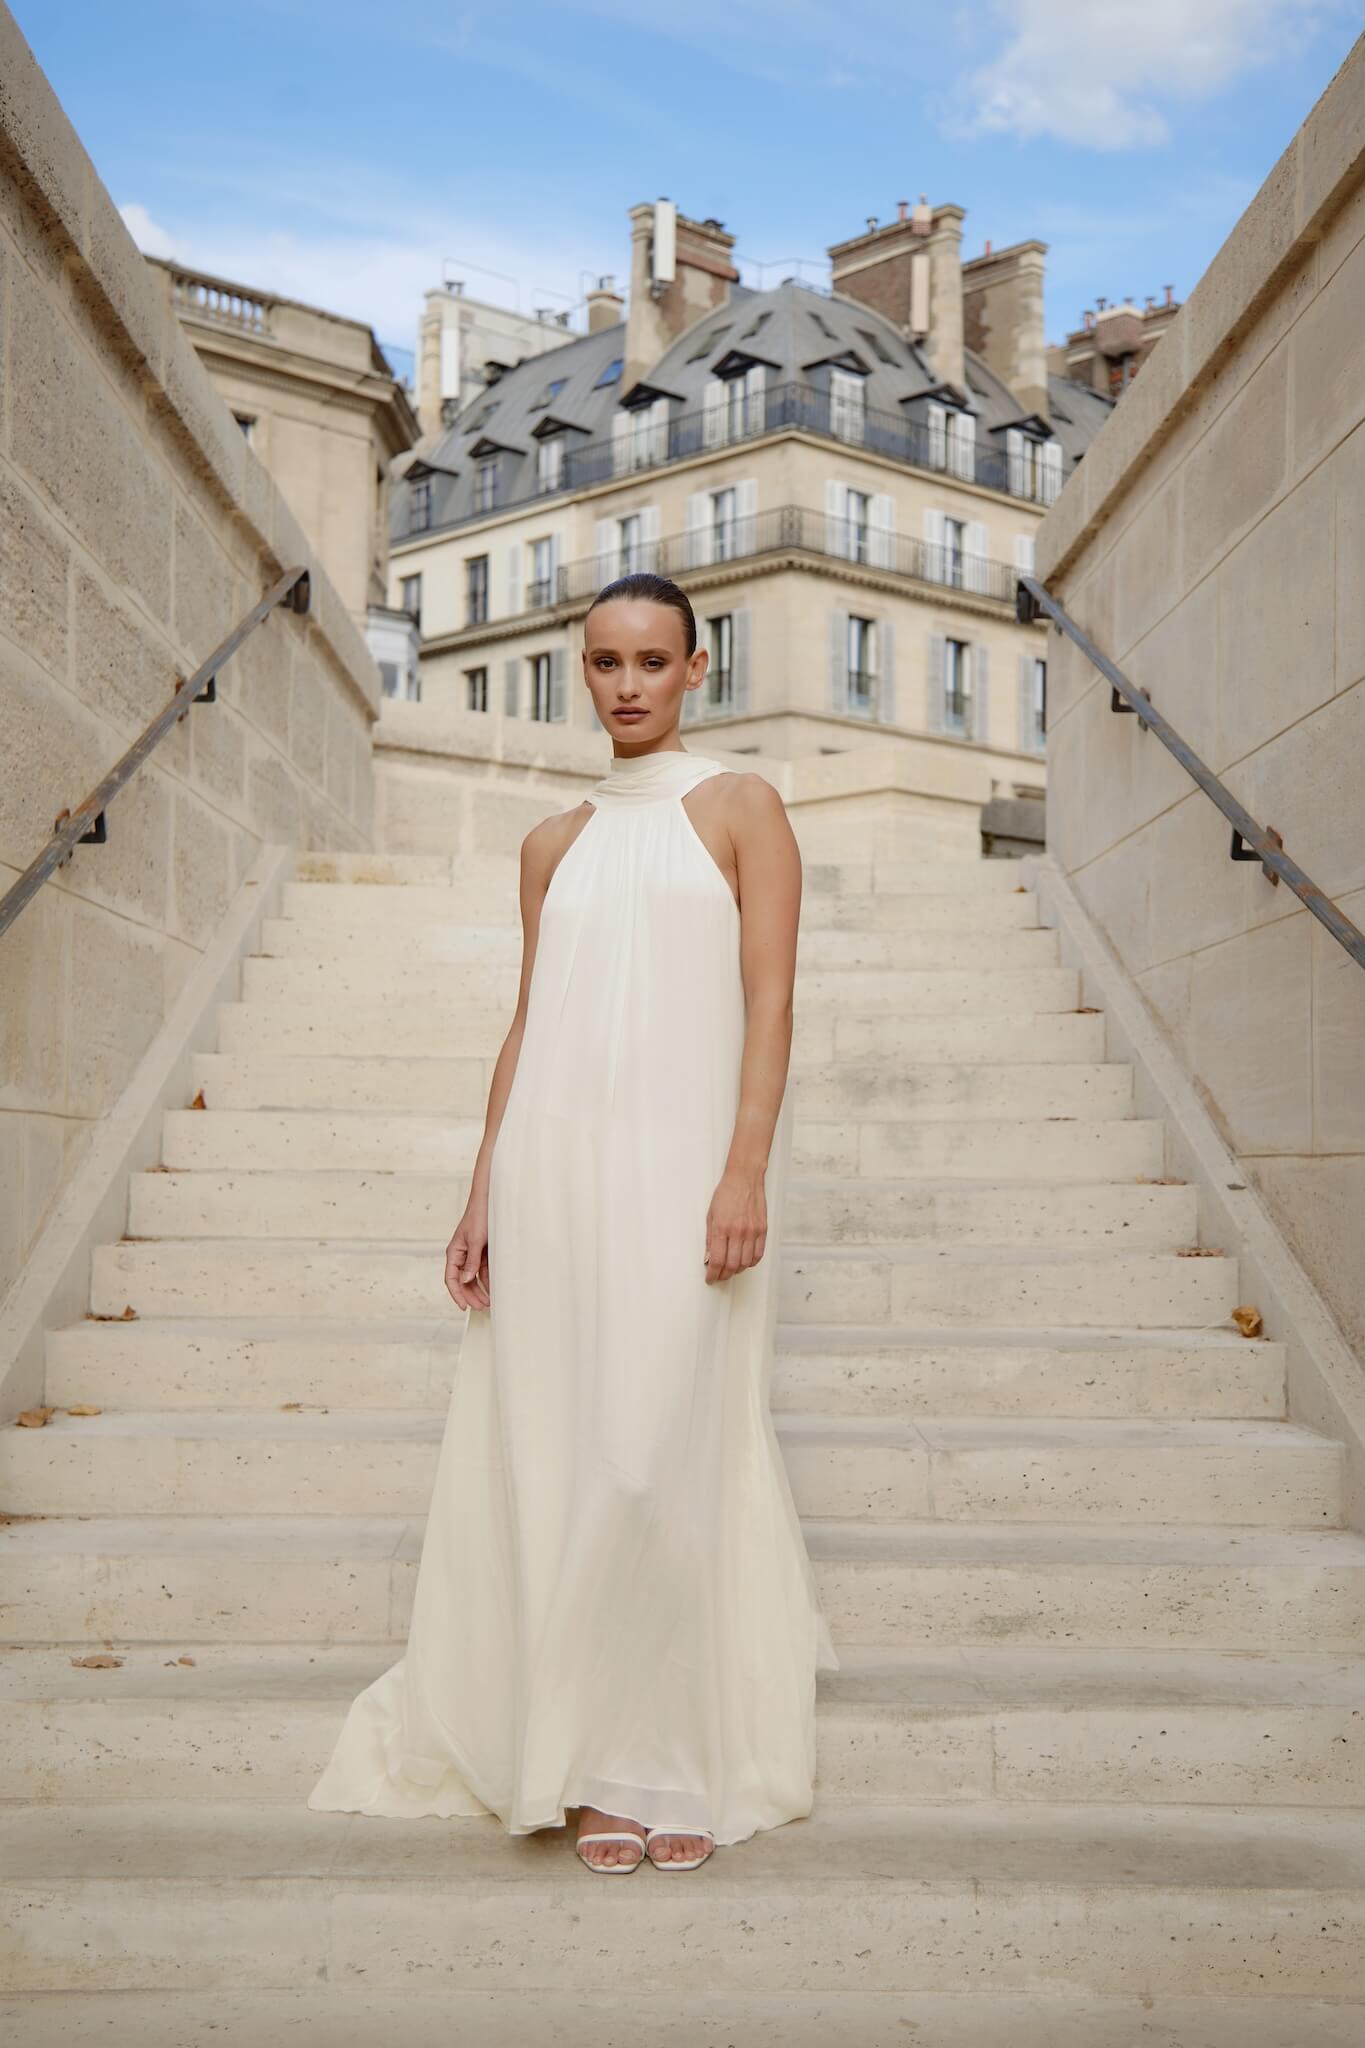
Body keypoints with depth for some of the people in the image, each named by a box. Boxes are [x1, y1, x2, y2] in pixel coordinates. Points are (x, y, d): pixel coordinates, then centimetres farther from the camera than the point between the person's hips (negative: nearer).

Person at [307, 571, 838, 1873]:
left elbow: (770, 1007, -3)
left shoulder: (740, 810, 5)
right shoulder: (555, 843, 18)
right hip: (557, 1162, 4)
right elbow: (526, 1027, 16)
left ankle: (678, 1763, 8)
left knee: (665, 1459, -6)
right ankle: (597, 1765, 15)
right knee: (556, 1456, 3)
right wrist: (482, 1193, 9)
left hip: (685, 1162, -4)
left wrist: (745, 1173, -15)